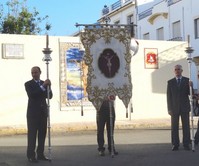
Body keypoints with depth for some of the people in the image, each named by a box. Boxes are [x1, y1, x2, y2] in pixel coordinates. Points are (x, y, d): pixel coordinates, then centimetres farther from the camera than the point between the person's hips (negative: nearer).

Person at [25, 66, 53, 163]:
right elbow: (31, 95, -18)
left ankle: (40, 154, 12)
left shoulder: (44, 83, 13)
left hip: (43, 112, 5)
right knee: (32, 134, -5)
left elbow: (50, 96, 6)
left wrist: (49, 87, -13)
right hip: (33, 113, -5)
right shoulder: (28, 84, -1)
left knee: (42, 134, 5)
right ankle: (31, 155, -4)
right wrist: (43, 86, -22)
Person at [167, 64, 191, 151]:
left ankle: (186, 144, 9)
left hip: (185, 107, 0)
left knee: (186, 126, 1)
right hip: (174, 108, 0)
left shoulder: (187, 80, 5)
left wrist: (190, 86, -18)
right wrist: (169, 109, -2)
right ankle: (175, 145, 8)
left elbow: (190, 93, 2)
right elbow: (169, 96, 4)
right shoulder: (170, 82, 5)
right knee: (174, 127, 1)